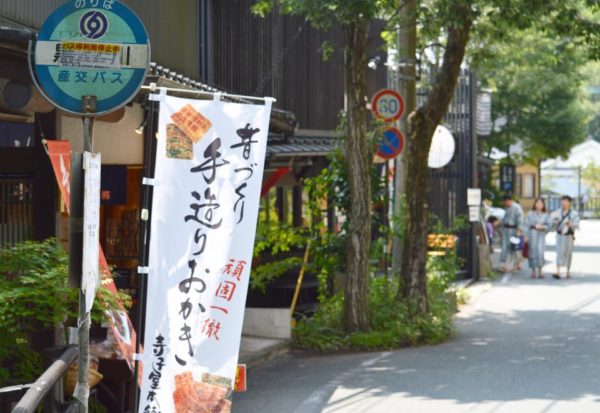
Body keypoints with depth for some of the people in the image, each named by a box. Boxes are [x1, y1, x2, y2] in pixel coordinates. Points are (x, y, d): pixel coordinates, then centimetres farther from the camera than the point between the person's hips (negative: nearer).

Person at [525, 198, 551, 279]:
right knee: (533, 252, -1)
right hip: (532, 234, 0)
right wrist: (526, 236, -5)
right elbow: (527, 225, 2)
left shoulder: (546, 215, 8)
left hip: (541, 236, 1)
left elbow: (549, 225, 6)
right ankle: (533, 271, 8)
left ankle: (540, 271, -2)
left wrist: (542, 227, -12)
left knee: (540, 253, -9)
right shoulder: (530, 214, 4)